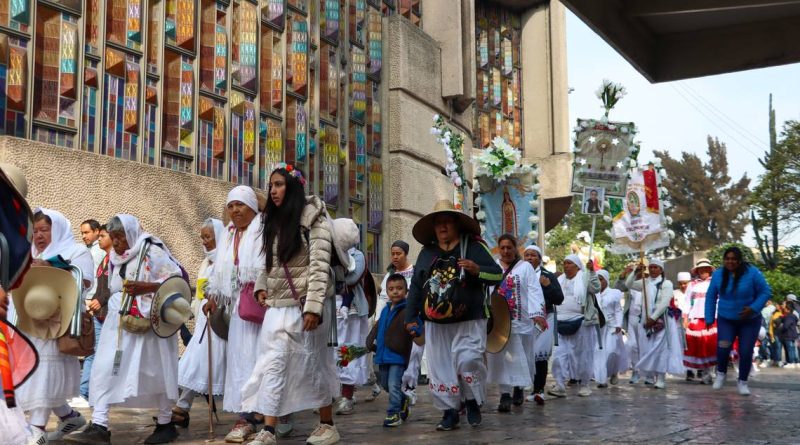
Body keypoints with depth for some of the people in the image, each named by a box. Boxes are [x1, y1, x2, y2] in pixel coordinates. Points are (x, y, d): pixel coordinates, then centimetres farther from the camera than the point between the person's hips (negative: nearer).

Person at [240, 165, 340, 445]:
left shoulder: (313, 218, -8)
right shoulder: (273, 222, 14)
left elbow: (320, 265, -15)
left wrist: (313, 306, -21)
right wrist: (261, 287, 4)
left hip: (304, 305, -6)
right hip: (277, 306, 6)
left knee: (312, 363, 4)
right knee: (273, 364, -2)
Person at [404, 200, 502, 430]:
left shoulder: (474, 247, -1)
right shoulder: (426, 252, 9)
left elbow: (497, 274, -4)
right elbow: (415, 287, 12)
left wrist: (477, 270, -24)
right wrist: (411, 318, 8)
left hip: (469, 322, -3)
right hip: (436, 324, 4)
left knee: (468, 362, -14)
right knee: (440, 369, 4)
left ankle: (473, 402, 12)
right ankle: (449, 412, 17)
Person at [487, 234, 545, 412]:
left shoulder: (525, 267, 3)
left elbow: (534, 291, -7)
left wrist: (537, 314, -21)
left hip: (520, 320, -1)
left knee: (519, 356, 7)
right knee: (500, 356, -4)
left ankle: (518, 388, 28)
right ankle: (505, 394, -2)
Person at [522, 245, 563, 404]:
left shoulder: (548, 276, 7)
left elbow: (559, 299, 4)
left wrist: (548, 285, -8)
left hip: (544, 320, -2)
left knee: (540, 355, -11)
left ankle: (539, 390, -11)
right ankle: (536, 389, 11)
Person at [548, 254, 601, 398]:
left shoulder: (584, 278, 1)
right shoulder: (560, 280, 17)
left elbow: (596, 289, -16)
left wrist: (592, 271, -22)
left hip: (581, 322, -4)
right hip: (562, 323, 5)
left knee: (583, 354, 4)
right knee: (560, 354, -5)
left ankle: (584, 385, 15)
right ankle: (560, 386, -7)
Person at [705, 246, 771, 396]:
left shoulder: (752, 273, -16)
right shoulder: (718, 275, -8)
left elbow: (766, 292, -10)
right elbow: (710, 297, 2)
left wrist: (753, 308, -22)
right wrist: (709, 318, 0)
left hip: (750, 321, -1)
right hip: (726, 319, 1)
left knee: (746, 352, 0)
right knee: (723, 347, -19)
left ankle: (742, 382, 23)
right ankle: (721, 373, 9)